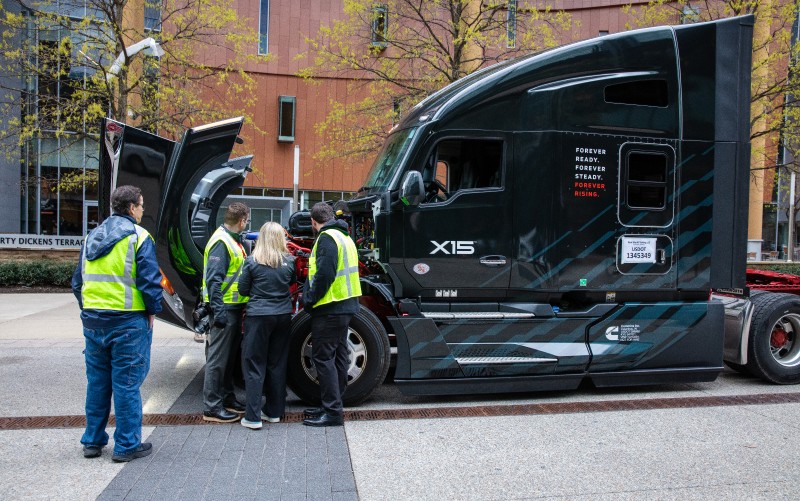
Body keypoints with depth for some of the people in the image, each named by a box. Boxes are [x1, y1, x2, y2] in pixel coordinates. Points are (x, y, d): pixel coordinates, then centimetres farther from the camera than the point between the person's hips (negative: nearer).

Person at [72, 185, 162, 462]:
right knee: (126, 384, 1)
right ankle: (127, 445, 8)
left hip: (93, 321, 7)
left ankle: (93, 441, 26)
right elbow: (149, 280, -15)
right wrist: (153, 311, -3)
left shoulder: (92, 237, 13)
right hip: (128, 320, -6)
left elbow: (78, 281, 16)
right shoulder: (138, 236, -9)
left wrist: (88, 310, 19)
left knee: (97, 382, 16)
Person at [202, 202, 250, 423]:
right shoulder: (221, 241, -16)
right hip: (225, 308, -10)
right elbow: (213, 279, -22)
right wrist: (218, 310, -26)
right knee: (218, 358, -3)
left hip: (234, 307, 10)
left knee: (230, 355, 18)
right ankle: (212, 407, 5)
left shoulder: (232, 240, 15)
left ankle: (226, 397, 30)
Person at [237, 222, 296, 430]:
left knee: (254, 366, 4)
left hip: (258, 316, -3)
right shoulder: (289, 261, -3)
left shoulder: (252, 261, -9)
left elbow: (243, 289, 0)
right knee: (277, 364, 14)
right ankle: (274, 412, 22)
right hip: (283, 316, 3)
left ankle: (253, 417, 4)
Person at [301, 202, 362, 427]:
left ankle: (332, 412, -1)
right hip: (346, 305, 10)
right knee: (338, 356, 15)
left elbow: (324, 274, -23)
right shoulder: (344, 237, 18)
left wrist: (309, 299, -12)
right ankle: (332, 406, 25)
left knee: (323, 358, -5)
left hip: (330, 308, -10)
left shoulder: (327, 238, -13)